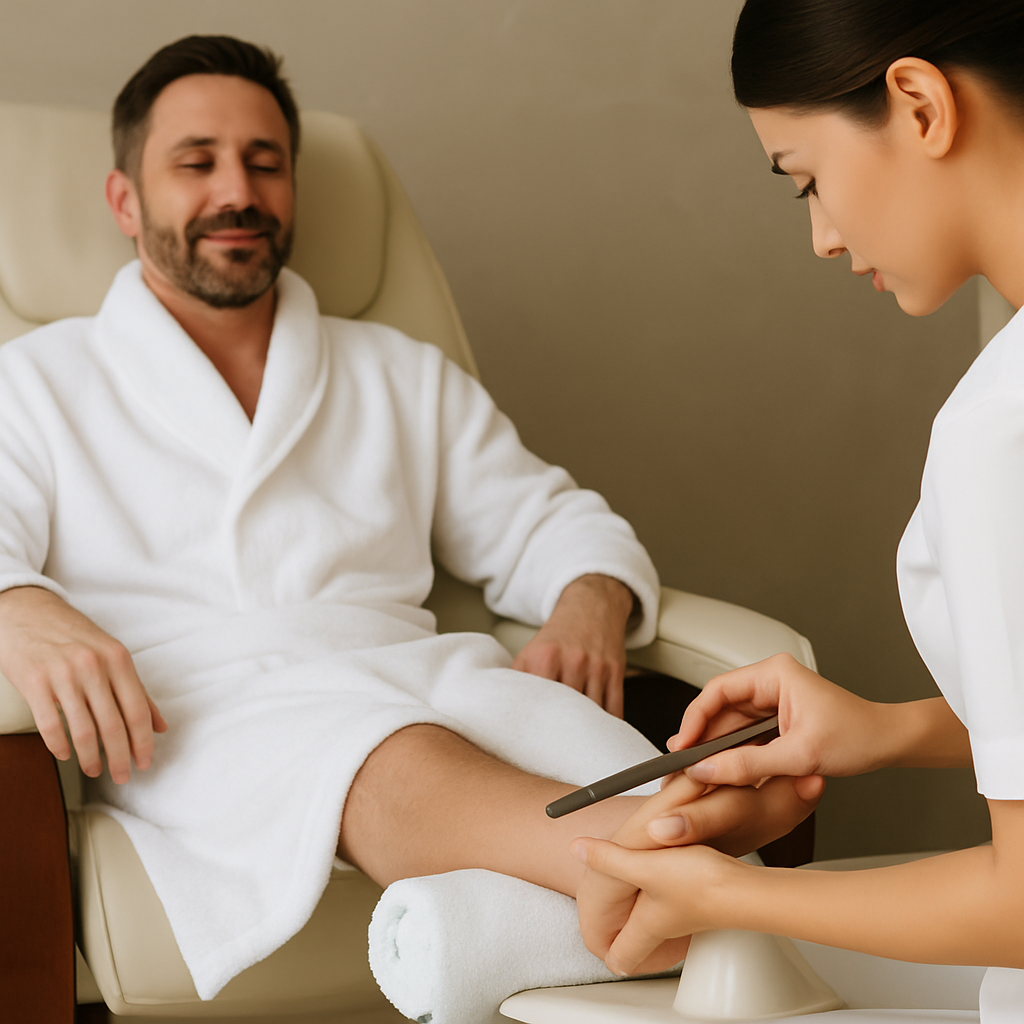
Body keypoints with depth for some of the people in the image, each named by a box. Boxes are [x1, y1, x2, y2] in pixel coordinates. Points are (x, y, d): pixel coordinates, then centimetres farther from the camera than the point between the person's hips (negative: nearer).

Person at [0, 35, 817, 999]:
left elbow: (546, 522, 28)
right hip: (193, 711, -4)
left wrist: (589, 605, 2)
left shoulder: (402, 377, 30)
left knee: (568, 729, -35)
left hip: (419, 677, 4)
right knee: (401, 759, -41)